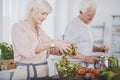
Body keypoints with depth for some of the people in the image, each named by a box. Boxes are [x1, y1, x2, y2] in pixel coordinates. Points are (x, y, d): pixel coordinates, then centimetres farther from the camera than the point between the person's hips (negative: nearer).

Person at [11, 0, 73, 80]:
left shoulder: (39, 29, 12)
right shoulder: (18, 27, -9)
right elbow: (27, 50, -26)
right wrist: (53, 43, -32)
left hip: (44, 71, 7)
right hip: (26, 73, -7)